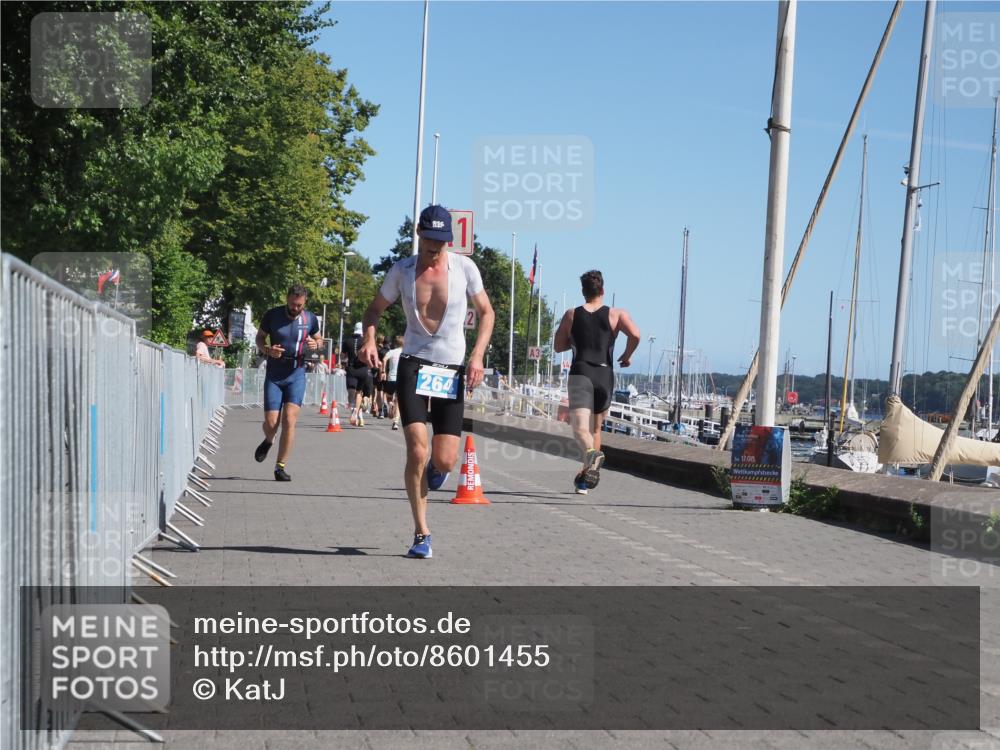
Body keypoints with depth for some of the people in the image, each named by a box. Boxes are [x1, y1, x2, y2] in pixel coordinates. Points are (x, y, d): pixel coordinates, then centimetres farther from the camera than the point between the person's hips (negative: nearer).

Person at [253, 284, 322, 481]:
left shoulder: (310, 319, 0)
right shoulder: (272, 315, -5)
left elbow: (318, 339, 16)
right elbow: (259, 337, 7)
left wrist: (316, 344, -9)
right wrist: (267, 350, -15)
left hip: (296, 375, 0)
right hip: (274, 375, 0)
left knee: (289, 420, -13)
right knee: (271, 423, -3)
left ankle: (280, 466, -3)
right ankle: (268, 441, 35)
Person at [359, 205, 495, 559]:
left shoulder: (465, 267, -1)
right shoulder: (402, 270, 1)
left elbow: (486, 312, 9)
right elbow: (375, 308, 15)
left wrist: (477, 355, -4)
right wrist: (369, 338, -6)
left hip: (452, 371, 0)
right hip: (413, 367, 0)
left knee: (445, 461, -5)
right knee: (417, 452, -15)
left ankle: (433, 468, 36)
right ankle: (421, 533, -1)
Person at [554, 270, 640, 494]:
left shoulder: (571, 315, 11)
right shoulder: (616, 314, 7)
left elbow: (559, 346, 15)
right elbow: (635, 334, -9)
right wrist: (627, 355, 8)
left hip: (580, 373, -1)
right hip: (605, 375, 1)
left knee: (580, 428, -14)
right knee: (595, 428, 19)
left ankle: (592, 453, -47)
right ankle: (585, 477, 21)